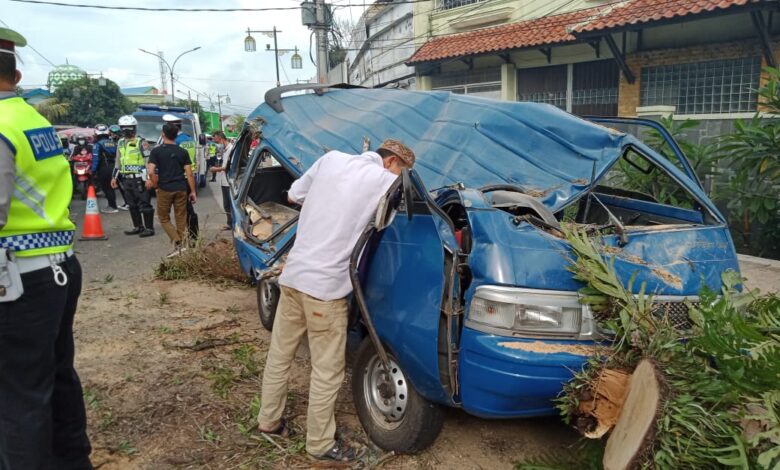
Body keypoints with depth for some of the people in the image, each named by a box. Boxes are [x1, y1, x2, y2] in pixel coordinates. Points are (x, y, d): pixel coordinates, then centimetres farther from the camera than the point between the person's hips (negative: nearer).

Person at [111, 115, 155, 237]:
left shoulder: (141, 143, -7)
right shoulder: (121, 143, 15)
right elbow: (118, 162, 22)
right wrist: (114, 177, 18)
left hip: (139, 179, -7)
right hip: (126, 179, 7)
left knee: (144, 205, -4)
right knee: (132, 205, 13)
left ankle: (149, 228, 3)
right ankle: (138, 227, 23)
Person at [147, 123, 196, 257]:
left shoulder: (156, 151, -5)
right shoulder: (183, 152, 1)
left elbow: (151, 172, -13)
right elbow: (189, 173, -1)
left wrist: (155, 184, 4)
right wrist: (193, 191, 5)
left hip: (164, 189, -2)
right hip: (181, 189, 2)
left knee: (164, 218, 10)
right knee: (181, 219, 11)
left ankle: (177, 242, -7)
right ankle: (181, 245, 15)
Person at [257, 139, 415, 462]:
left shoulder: (331, 159, 10)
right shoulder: (386, 181, -4)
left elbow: (293, 195, 20)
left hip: (292, 274, 7)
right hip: (325, 286, -7)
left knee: (279, 355, 20)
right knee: (327, 371, 8)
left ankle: (269, 420, 38)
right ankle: (321, 444, 22)